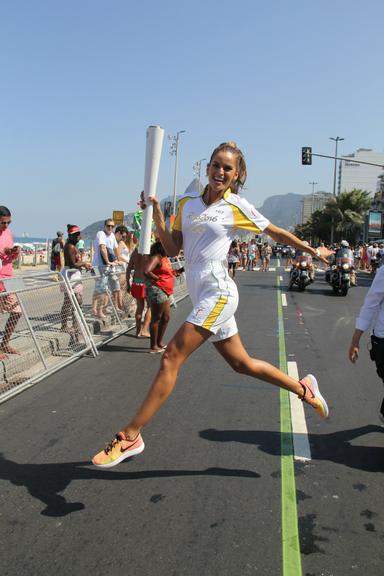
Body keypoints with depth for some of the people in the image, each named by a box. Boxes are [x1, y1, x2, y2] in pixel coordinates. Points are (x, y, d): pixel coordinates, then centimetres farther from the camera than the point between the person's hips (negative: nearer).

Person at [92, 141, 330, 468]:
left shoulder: (237, 207, -1)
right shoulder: (187, 202, 13)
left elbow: (277, 233, 10)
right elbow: (173, 249, 11)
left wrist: (314, 251, 18)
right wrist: (158, 220, -3)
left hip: (218, 293, -7)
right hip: (202, 296, 7)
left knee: (171, 359, -13)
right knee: (242, 364, 16)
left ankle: (130, 436, -6)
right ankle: (303, 388, 36)